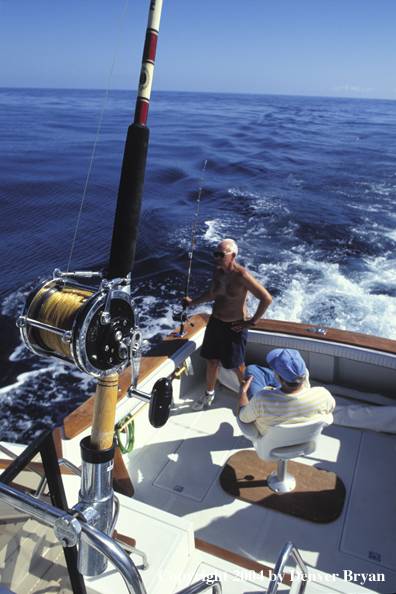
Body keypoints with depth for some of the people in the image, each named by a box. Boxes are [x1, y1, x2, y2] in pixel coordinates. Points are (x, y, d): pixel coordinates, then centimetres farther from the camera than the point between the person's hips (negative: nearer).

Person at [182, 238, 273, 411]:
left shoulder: (241, 275, -23)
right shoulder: (217, 271, 0)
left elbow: (266, 298, -23)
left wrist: (251, 322, -17)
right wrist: (192, 302, 17)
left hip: (233, 327, -7)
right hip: (214, 322, 7)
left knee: (237, 365, 9)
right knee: (211, 361, 18)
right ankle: (209, 395, 39)